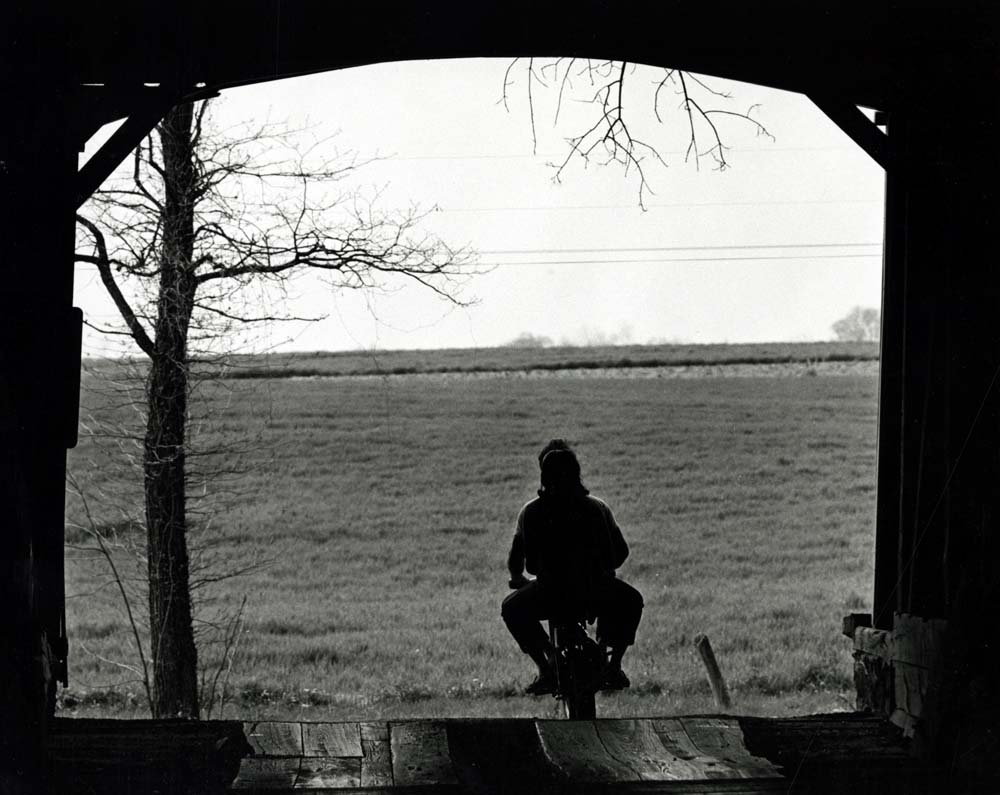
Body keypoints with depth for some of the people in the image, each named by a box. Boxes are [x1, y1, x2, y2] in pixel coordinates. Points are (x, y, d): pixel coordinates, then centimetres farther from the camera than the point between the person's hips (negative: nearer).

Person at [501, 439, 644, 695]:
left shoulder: (531, 512, 3)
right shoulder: (598, 508, 8)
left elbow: (516, 559, 3)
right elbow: (621, 552, 10)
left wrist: (517, 578, 26)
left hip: (550, 594, -2)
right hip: (598, 592, 2)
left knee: (512, 608, 29)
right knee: (631, 601, 35)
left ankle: (546, 669, 12)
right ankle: (614, 667, 24)